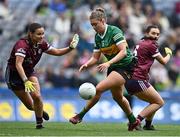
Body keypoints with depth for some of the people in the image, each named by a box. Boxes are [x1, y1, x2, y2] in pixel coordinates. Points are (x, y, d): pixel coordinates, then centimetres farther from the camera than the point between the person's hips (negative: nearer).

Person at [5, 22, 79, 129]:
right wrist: (26, 81, -55)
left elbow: (57, 52, 3)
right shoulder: (22, 45, -32)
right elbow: (18, 64, -43)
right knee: (30, 105, -3)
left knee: (37, 96, -19)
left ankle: (39, 123, 3)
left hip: (29, 72, 5)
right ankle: (40, 110, 34)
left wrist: (70, 48, -14)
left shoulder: (42, 44, -11)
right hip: (14, 73, -5)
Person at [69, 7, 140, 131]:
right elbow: (95, 58, 7)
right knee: (117, 97, 19)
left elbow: (123, 51, -25)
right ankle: (133, 121, 38)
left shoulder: (114, 31, -18)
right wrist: (87, 65, -13)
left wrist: (108, 63, -34)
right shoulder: (98, 37, 4)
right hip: (113, 68, 9)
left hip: (125, 66, -9)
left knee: (99, 88, -19)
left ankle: (80, 116, -9)